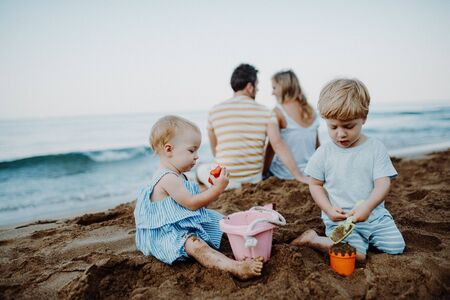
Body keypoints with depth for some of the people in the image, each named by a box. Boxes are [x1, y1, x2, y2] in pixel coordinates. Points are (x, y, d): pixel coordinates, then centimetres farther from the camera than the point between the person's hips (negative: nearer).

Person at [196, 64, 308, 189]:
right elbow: (279, 145, -12)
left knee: (201, 168, 31)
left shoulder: (214, 111, -1)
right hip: (254, 180, 2)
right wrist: (300, 177, -8)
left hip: (224, 181, -1)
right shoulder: (265, 113, -4)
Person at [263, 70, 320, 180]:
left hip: (287, 174, -6)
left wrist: (264, 172, -4)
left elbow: (272, 147, -10)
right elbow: (317, 145, 12)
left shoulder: (278, 111, -10)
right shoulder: (310, 111, 6)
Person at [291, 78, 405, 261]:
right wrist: (329, 209, -13)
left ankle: (367, 237, 17)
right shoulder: (324, 153, -4)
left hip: (374, 214, 3)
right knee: (356, 255, -21)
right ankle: (312, 239, 0)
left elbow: (383, 183, -10)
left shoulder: (375, 148, -4)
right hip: (339, 219, -3)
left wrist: (367, 206, -29)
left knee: (397, 247, -6)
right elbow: (315, 185, 3)